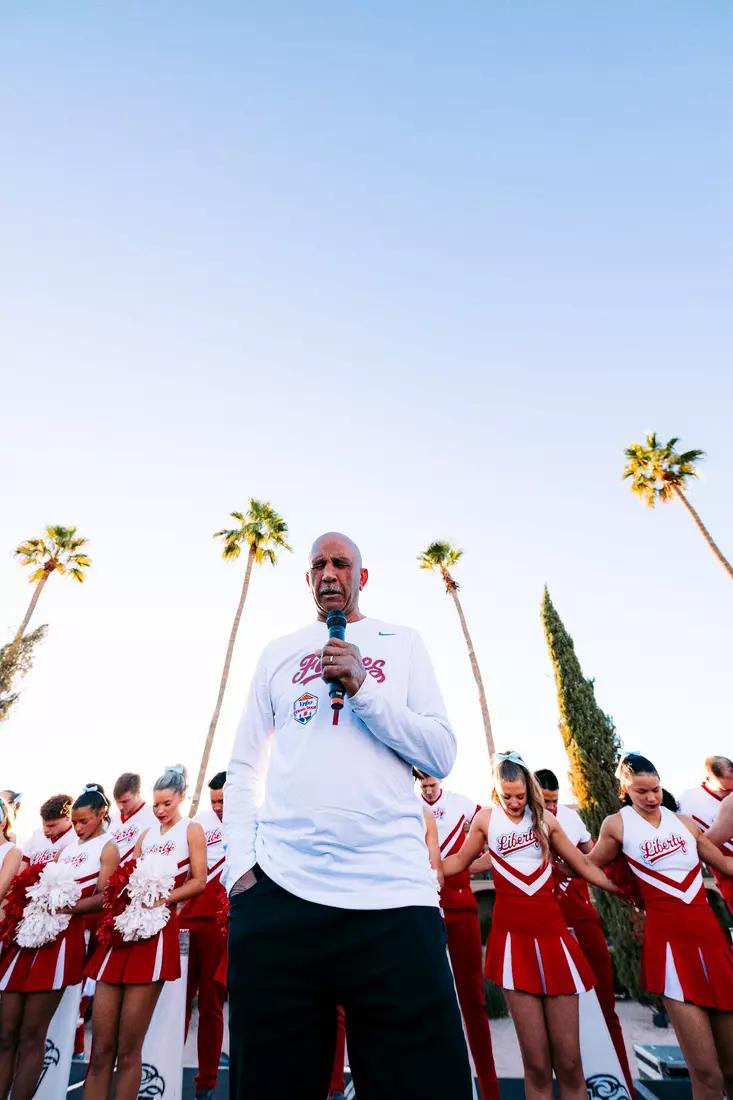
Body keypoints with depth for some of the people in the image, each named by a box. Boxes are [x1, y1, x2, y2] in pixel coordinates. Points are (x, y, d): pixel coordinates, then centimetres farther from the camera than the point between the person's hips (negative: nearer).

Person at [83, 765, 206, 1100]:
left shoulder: (191, 829, 2)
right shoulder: (147, 834, 18)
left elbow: (199, 882, -5)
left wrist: (161, 900, -15)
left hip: (157, 930, -5)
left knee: (127, 1051, 0)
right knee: (100, 1048, 4)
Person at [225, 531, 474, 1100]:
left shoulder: (402, 643, 9)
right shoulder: (278, 652, 14)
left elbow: (443, 754, 1)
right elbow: (244, 766, 15)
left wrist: (363, 688, -11)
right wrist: (240, 862, 1)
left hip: (393, 889, -1)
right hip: (278, 888, 2)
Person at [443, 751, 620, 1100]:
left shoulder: (545, 819, 5)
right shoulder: (486, 818, 0)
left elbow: (585, 866, 14)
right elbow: (458, 862, 11)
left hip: (552, 931, 2)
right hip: (513, 935, -2)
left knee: (569, 1061, 4)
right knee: (536, 1063, 2)